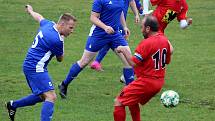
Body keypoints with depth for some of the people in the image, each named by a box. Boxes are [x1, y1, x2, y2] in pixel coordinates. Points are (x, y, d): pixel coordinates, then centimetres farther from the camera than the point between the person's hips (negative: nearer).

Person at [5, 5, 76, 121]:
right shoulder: (56, 39, -22)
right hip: (36, 68, -10)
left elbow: (39, 17, 29)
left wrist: (30, 10, 53)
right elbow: (60, 59, -2)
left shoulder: (48, 24, 3)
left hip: (29, 66, 10)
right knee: (51, 97, -18)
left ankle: (13, 105, 35)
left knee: (41, 96, 22)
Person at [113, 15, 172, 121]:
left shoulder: (146, 43, -19)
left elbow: (133, 63, -22)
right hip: (159, 82, 9)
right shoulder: (165, 40, 6)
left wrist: (123, 50, -11)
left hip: (146, 82, -9)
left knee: (118, 102, -5)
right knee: (132, 101, 28)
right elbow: (167, 61, 18)